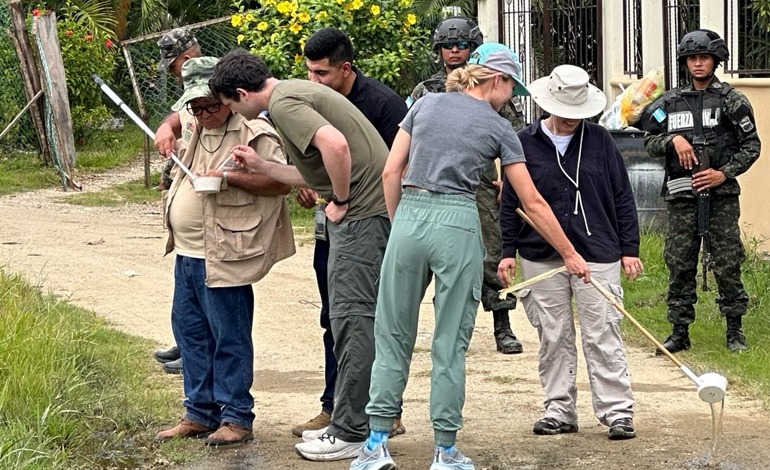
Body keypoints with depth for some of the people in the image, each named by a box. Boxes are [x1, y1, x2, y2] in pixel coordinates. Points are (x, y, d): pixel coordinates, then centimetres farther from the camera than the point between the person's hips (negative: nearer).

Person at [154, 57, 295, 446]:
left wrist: (230, 177, -23)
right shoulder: (194, 130, 15)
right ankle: (200, 411, 23)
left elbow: (281, 181, -16)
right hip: (187, 253, 9)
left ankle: (236, 417, 6)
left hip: (223, 256, -9)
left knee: (229, 338, -2)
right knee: (190, 331, 13)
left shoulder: (253, 132, -11)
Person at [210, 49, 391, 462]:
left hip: (363, 211, -11)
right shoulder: (296, 92, 19)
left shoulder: (283, 104, -13)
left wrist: (340, 201, -17)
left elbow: (335, 145, -29)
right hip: (371, 208, 11)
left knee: (352, 318, -7)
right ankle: (349, 423, 21)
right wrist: (260, 166, 21)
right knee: (352, 319, 15)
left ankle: (351, 433, -3)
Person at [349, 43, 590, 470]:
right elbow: (533, 203, 7)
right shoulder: (498, 128, 5)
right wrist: (569, 254, 14)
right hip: (456, 224, -3)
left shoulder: (426, 104, 11)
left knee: (393, 333, 9)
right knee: (451, 341, 4)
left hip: (408, 216, 3)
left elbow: (391, 172, 7)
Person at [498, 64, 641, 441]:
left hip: (597, 254, -1)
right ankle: (559, 410, 15)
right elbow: (510, 202, 8)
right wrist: (508, 251, 3)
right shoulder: (525, 143, 4)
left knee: (602, 336, -3)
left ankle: (617, 411, 1)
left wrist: (629, 249, 5)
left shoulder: (599, 141, 5)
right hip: (541, 256, 1)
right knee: (553, 338, 6)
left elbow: (622, 198, 8)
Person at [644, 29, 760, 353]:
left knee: (727, 264, -2)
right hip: (681, 197, 3)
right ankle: (680, 332, 11)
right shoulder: (670, 103, 10)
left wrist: (725, 173, -9)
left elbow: (751, 145, 2)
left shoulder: (732, 101, 2)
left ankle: (735, 330, 8)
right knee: (679, 265, 4)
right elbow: (649, 142, 12)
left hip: (721, 195, -3)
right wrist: (673, 139, -8)